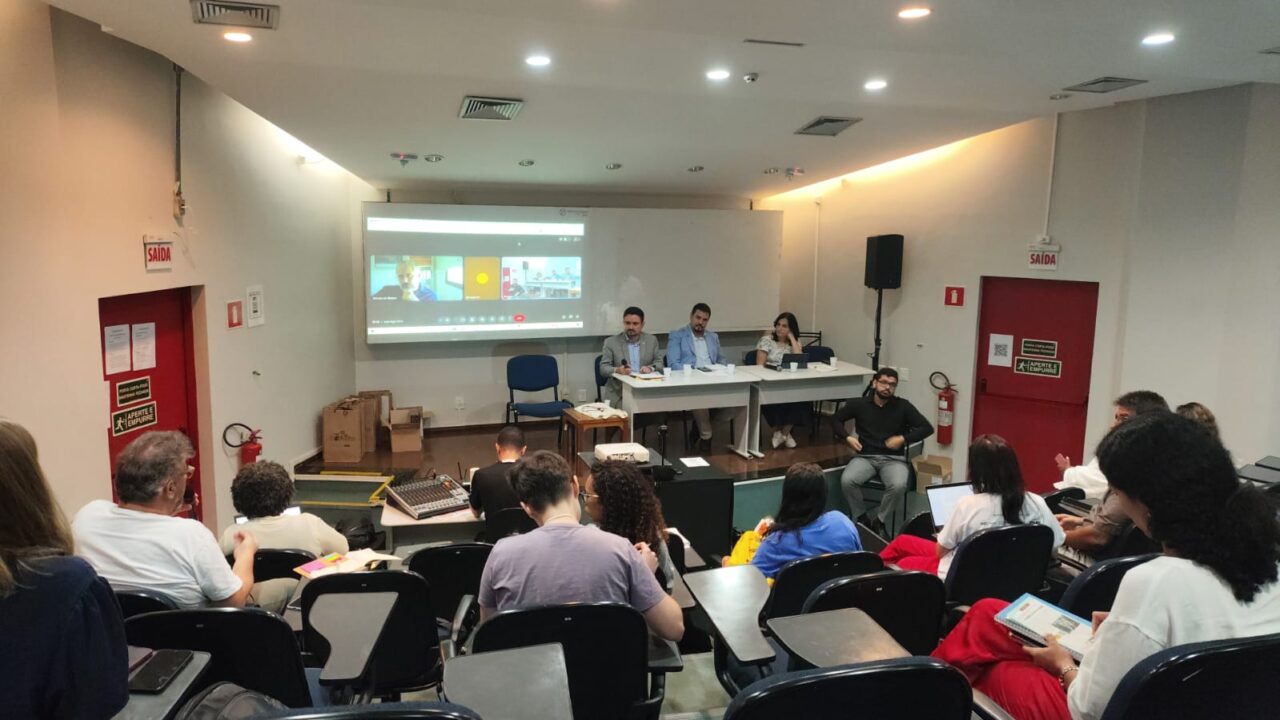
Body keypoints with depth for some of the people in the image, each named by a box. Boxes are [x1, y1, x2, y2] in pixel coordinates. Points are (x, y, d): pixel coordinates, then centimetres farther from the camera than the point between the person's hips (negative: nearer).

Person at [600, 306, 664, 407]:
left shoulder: (651, 340, 11)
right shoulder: (611, 342, 3)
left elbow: (659, 363, 10)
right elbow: (603, 368, -1)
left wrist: (651, 368, -13)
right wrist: (617, 370, -23)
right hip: (618, 393, -2)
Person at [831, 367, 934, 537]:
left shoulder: (903, 406, 3)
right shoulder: (859, 404, 6)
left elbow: (927, 428, 3)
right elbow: (836, 419, 18)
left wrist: (903, 438, -9)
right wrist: (847, 437, 1)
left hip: (893, 459, -1)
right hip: (865, 456, 1)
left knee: (898, 486, -33)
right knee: (846, 480, -30)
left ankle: (879, 522, -8)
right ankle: (862, 519, -4)